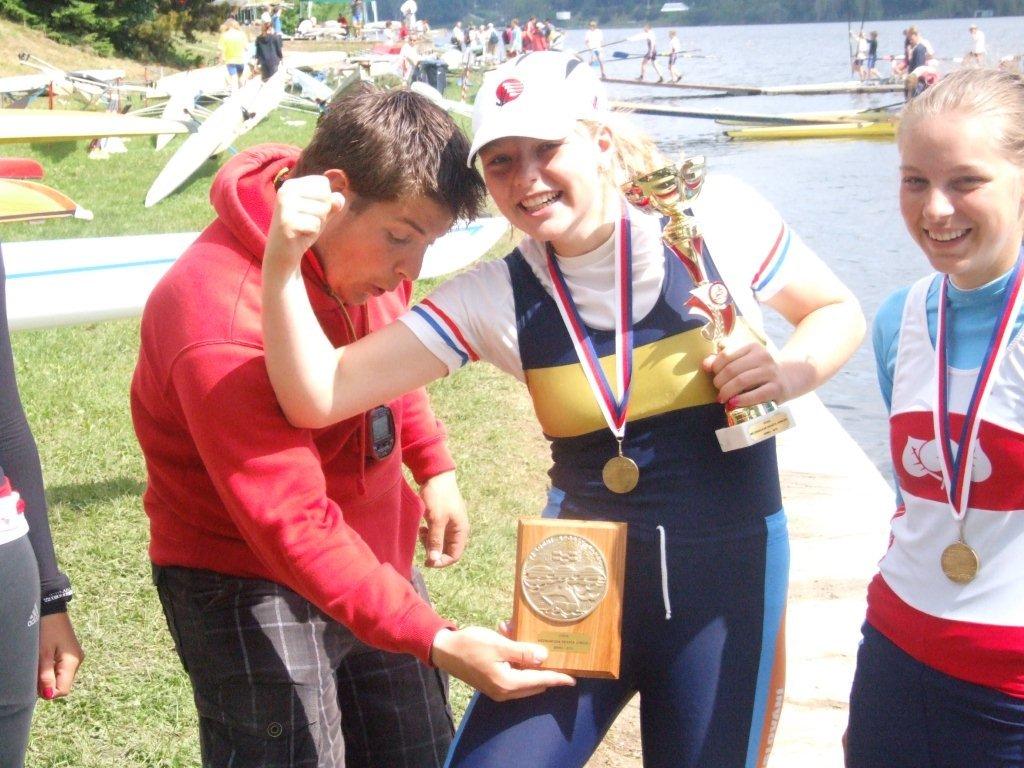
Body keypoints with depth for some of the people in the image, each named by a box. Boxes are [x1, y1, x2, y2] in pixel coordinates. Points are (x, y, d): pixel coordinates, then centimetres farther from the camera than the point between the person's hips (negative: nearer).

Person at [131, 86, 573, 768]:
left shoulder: (362, 251, -5)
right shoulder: (223, 325, -31)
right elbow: (293, 527, -33)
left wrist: (434, 466, 7)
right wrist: (437, 641, -36)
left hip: (372, 560, 8)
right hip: (249, 586, -8)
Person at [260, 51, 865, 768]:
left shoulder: (717, 218, -11)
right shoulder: (497, 298, -8)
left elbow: (840, 312, 6)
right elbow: (320, 395, -13)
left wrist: (790, 372, -15)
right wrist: (282, 262, -28)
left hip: (728, 573, -1)